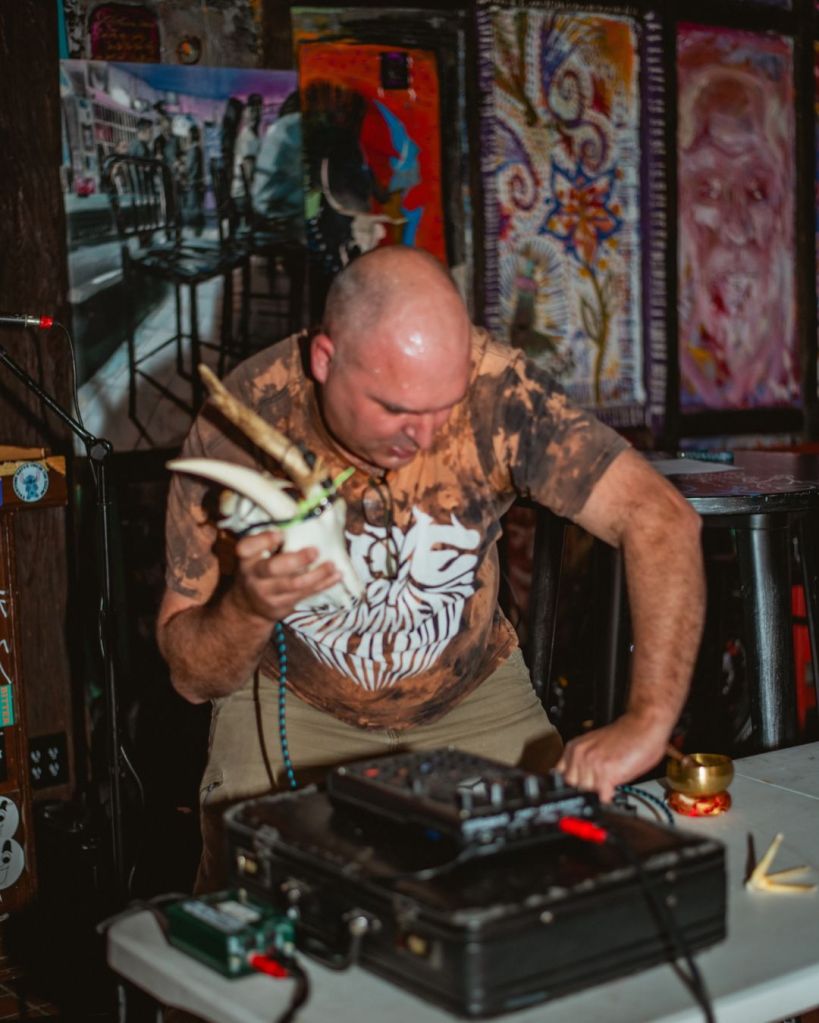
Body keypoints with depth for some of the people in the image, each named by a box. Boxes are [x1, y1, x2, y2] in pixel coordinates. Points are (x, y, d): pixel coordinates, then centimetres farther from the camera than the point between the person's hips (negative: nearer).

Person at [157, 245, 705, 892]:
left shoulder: (496, 388, -26)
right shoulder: (238, 429, -25)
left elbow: (660, 519, -28)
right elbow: (191, 676, -16)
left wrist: (648, 720, -39)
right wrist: (250, 607, -40)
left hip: (475, 697, 1)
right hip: (297, 709, 0)